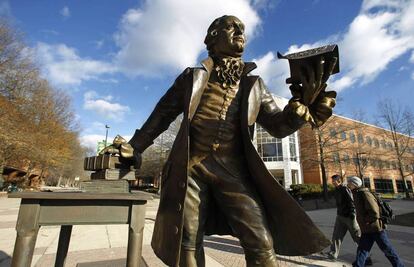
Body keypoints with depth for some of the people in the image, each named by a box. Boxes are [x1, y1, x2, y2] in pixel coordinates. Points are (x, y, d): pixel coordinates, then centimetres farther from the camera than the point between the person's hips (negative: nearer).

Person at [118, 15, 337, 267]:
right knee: (187, 243, 7)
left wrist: (305, 100, -11)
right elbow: (161, 116, 15)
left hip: (233, 170, 1)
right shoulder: (193, 77, 10)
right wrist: (134, 147, 15)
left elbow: (279, 125, 9)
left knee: (261, 244, -6)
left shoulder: (254, 86, 13)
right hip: (190, 167, 0)